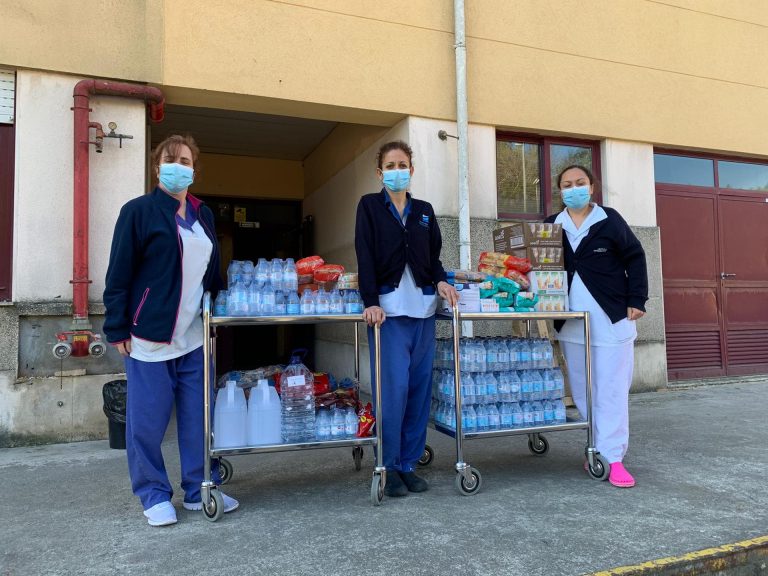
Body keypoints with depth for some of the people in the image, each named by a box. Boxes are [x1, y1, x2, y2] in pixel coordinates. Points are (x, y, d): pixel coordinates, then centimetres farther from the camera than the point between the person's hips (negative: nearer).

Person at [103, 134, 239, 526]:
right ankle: (154, 495, 20)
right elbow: (118, 274, -6)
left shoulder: (203, 215, 13)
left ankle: (199, 490, 22)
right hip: (150, 335, -5)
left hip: (195, 336, 5)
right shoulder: (139, 211, -3)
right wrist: (117, 329, -9)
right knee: (147, 420, 4)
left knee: (198, 417, 9)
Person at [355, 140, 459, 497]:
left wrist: (440, 281, -4)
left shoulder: (424, 210, 17)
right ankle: (389, 466, 6)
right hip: (388, 308, -4)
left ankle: (409, 463, 15)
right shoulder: (369, 205, 5)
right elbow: (365, 257, -5)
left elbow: (434, 256, 18)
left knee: (420, 388, 4)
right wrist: (371, 302, -17)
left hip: (422, 308, 4)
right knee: (393, 388, -9)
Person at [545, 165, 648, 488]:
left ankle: (613, 458, 4)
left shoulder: (609, 220, 0)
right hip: (571, 323, 3)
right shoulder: (552, 227, 8)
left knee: (611, 391, -2)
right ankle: (596, 448, 22)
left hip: (611, 320, -3)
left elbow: (634, 257, 1)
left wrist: (637, 300, -5)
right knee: (582, 391, 9)